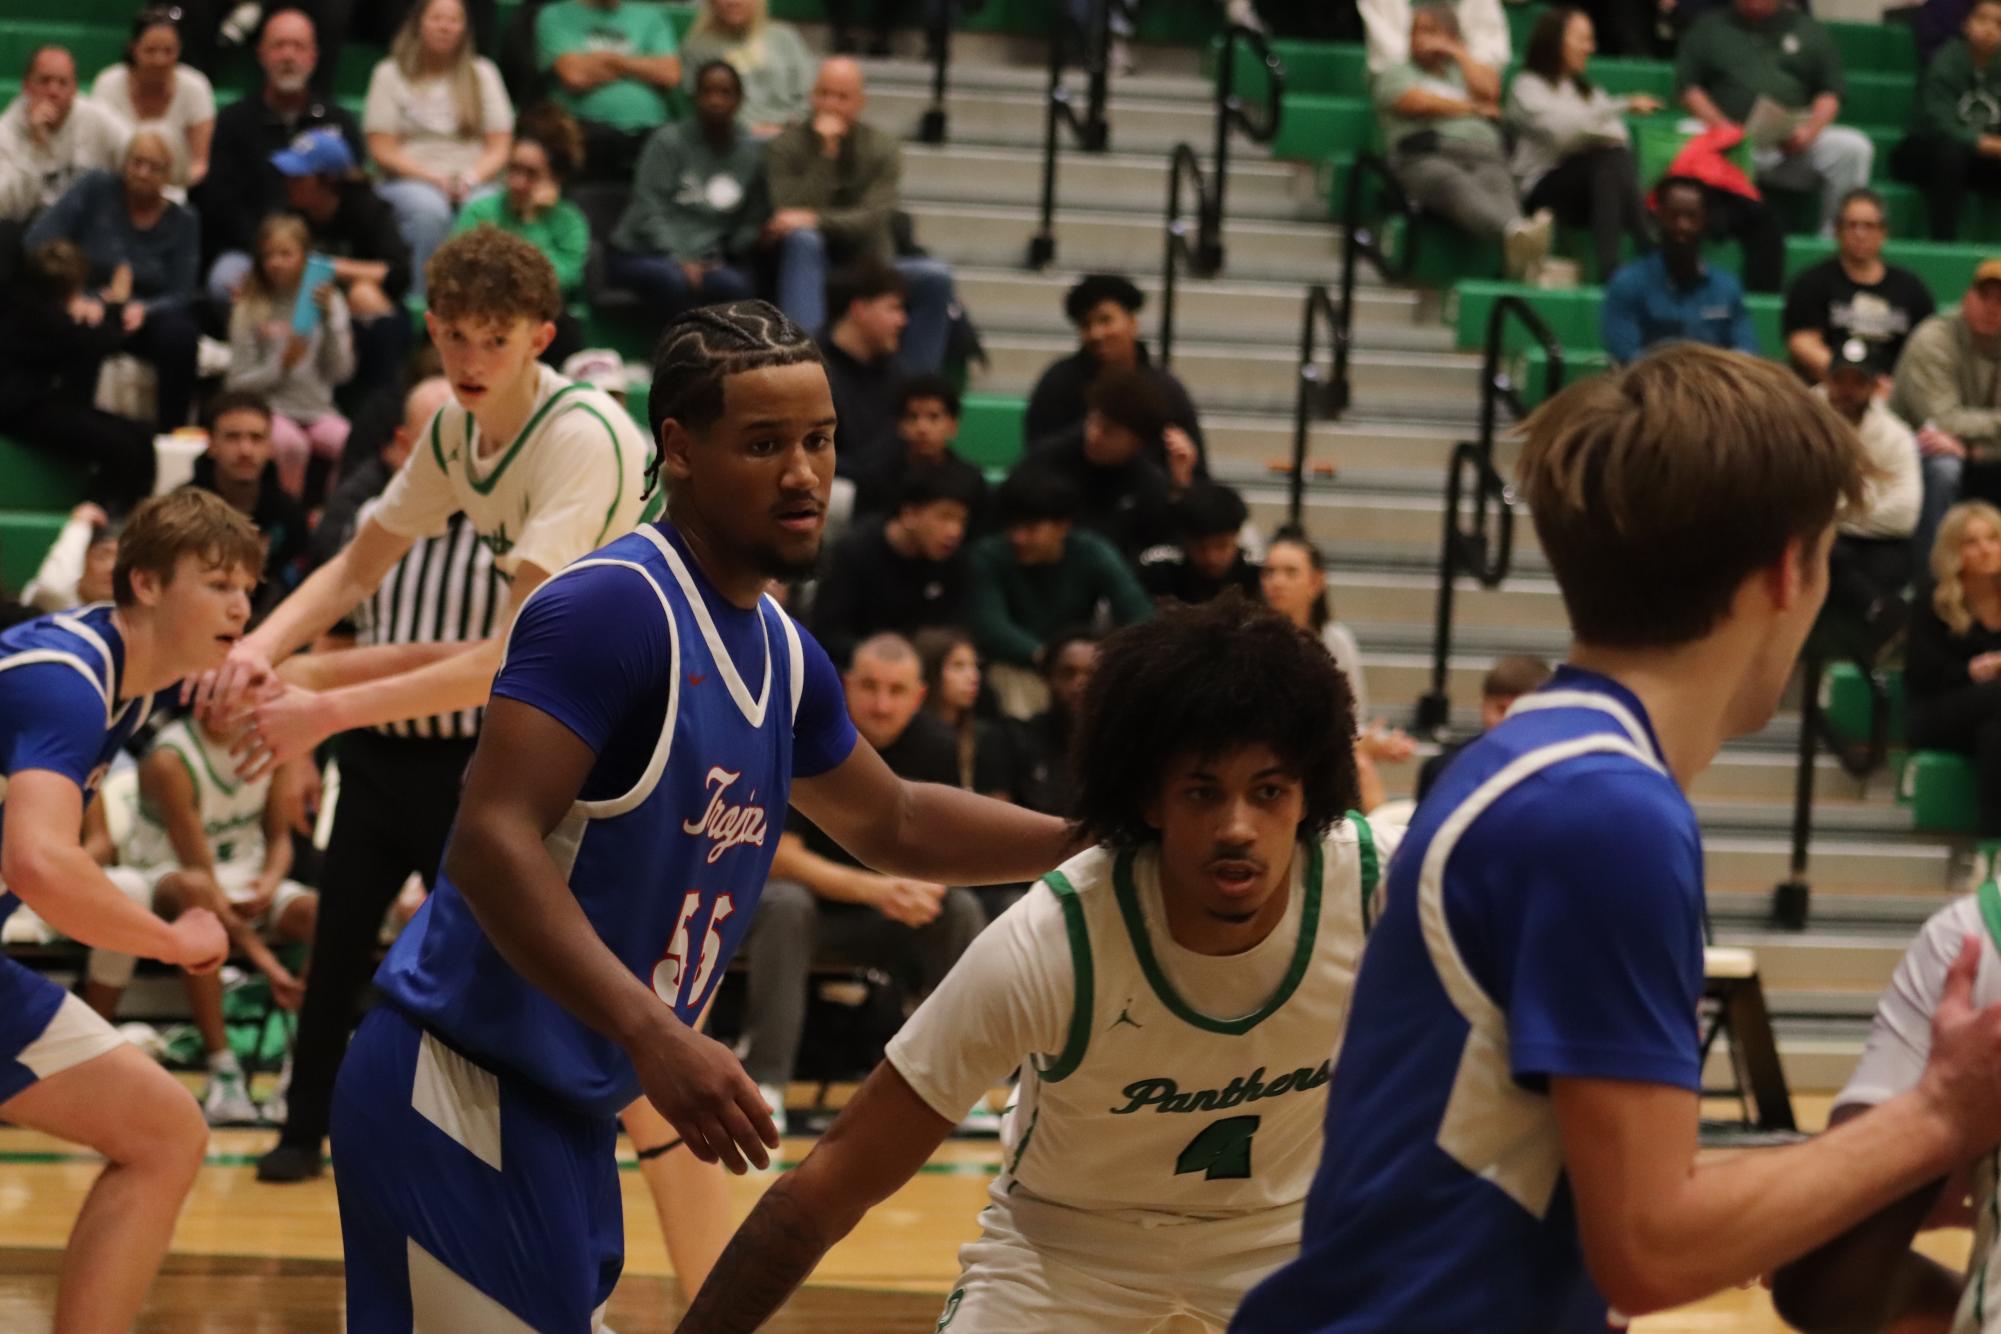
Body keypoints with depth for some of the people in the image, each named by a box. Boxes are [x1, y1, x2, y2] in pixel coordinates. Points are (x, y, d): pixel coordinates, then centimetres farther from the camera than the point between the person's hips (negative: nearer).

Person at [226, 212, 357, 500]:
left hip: (318, 410, 2)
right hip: (271, 409, -2)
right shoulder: (250, 309, 2)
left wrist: (329, 319, -11)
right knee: (292, 444, -35)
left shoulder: (328, 301, 8)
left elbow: (341, 373, -1)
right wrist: (281, 365, -13)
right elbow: (237, 382, 1)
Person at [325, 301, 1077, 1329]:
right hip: (460, 1093, -9)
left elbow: (892, 825, 28)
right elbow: (493, 844, -26)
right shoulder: (614, 607, -17)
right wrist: (653, 1034, -34)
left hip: (569, 1112, 9)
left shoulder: (782, 654, 10)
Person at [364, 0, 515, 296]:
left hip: (474, 184, 2)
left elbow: (499, 147, 10)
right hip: (408, 180, -2)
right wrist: (434, 178, -12)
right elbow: (382, 150, 1)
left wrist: (471, 178, -10)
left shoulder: (482, 73, 15)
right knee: (431, 211, -38)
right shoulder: (390, 74, 9)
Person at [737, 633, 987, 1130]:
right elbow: (776, 855, -23)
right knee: (784, 904, -36)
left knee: (962, 911, -21)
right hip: (809, 898, -4)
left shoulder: (936, 746, -7)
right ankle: (763, 1084, -35)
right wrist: (874, 889, -34)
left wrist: (926, 887, -25)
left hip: (883, 921, 4)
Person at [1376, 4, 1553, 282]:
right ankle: (1516, 232, -74)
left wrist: (1459, 54, 22)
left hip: (1484, 157, 3)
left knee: (1498, 186, -37)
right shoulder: (1396, 74, 26)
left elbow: (1488, 90, 12)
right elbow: (1420, 103, 5)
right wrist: (1474, 108, 14)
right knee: (1459, 185, -40)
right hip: (1425, 157, -3)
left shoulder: (1465, 70, 35)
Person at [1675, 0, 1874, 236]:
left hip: (1792, 143, 2)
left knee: (1854, 148, -24)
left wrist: (1810, 130, -8)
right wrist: (1718, 124, -10)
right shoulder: (1708, 28, 17)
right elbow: (1688, 87, 9)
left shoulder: (1808, 30, 19)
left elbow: (1829, 93, 13)